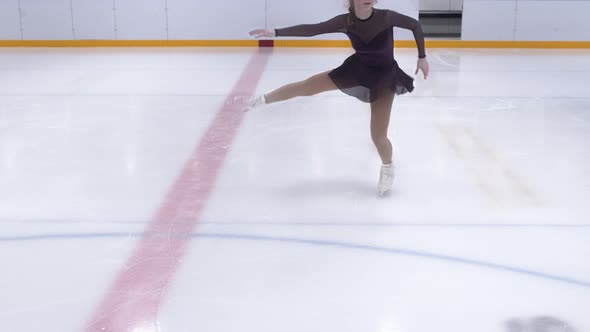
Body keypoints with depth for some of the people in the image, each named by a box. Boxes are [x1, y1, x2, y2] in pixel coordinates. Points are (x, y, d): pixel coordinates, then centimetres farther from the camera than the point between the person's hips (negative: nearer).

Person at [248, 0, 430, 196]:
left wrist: (422, 57, -7)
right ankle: (264, 99, 29)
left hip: (384, 76, -3)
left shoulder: (386, 17, -26)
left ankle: (388, 169, 29)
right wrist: (275, 33, -24)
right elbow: (311, 30, -18)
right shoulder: (345, 21, -18)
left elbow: (415, 25, -12)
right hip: (357, 68, 3)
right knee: (306, 86, 5)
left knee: (378, 135, -4)